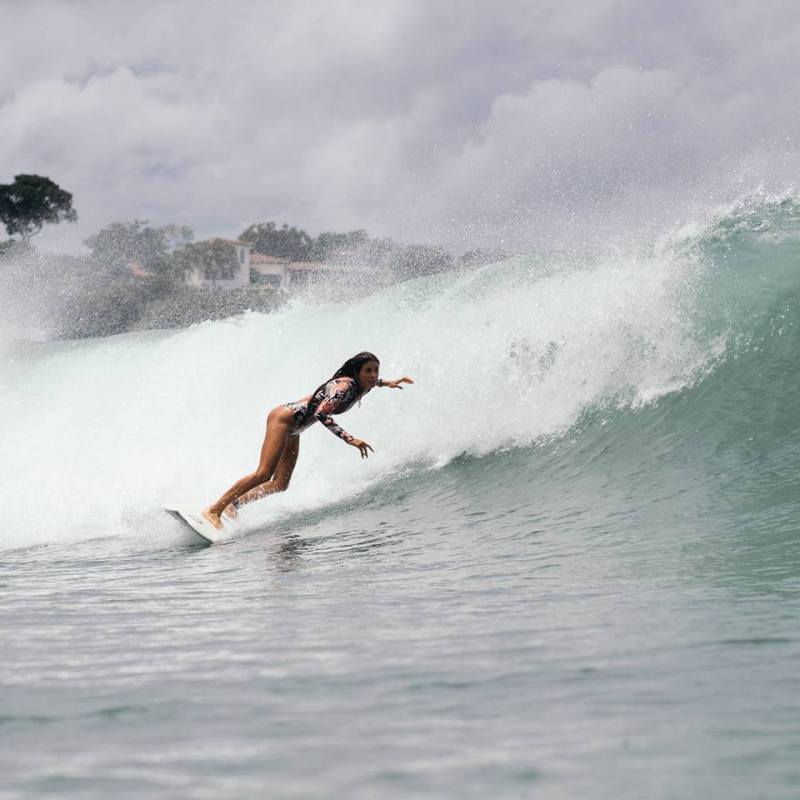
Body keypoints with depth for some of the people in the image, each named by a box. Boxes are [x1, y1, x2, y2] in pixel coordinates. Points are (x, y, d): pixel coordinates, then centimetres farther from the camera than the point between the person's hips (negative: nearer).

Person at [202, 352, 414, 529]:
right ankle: (213, 510, -19)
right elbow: (321, 413, -35)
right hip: (284, 418, -10)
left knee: (280, 484, 5)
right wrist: (349, 438, -40)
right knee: (264, 474, -20)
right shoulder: (346, 386, -23)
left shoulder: (357, 385, 4)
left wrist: (386, 383, 28)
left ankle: (232, 505, 15)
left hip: (292, 431, 10)